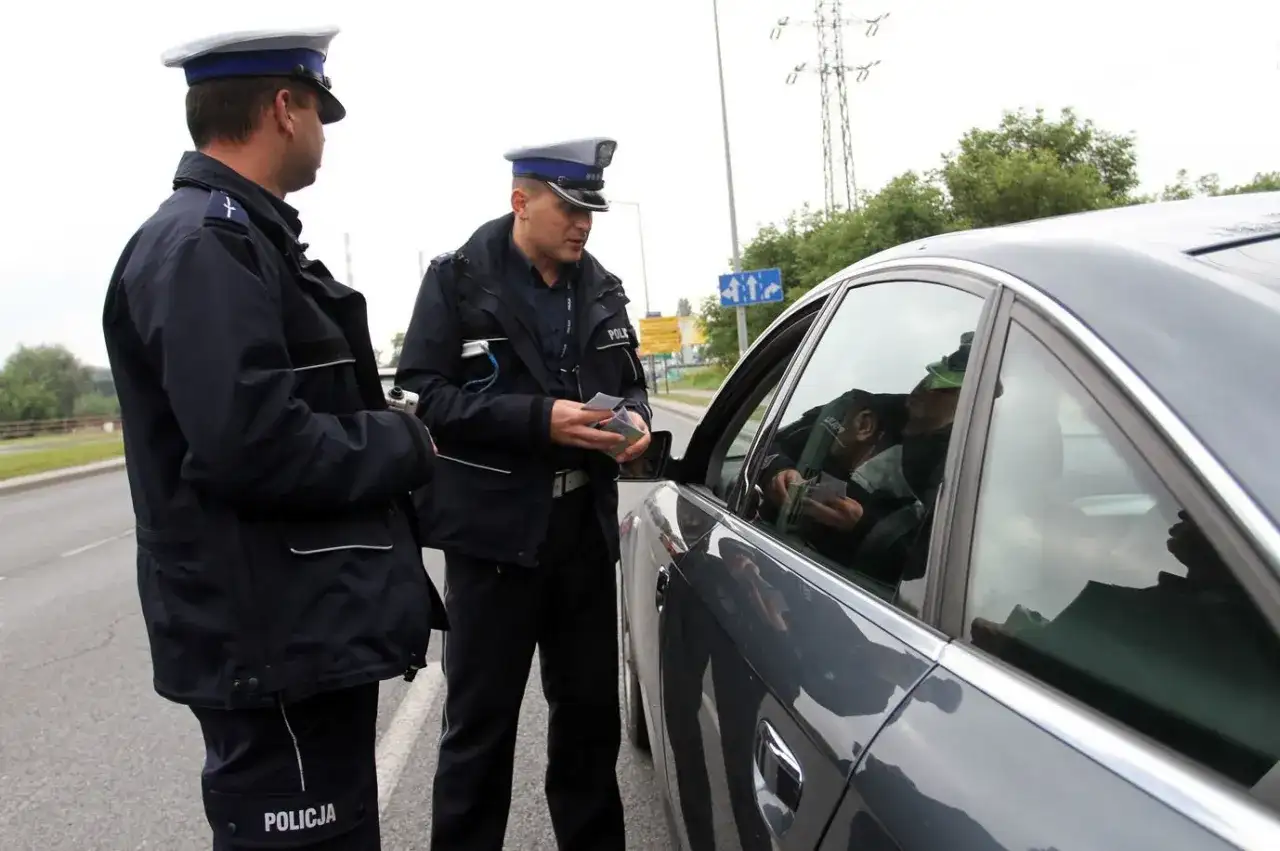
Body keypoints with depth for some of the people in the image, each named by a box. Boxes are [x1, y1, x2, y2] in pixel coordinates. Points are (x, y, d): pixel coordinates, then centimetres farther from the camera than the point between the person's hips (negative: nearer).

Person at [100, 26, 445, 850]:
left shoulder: (240, 237, 15)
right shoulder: (206, 242, -17)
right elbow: (253, 444, -28)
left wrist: (384, 434, 4)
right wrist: (404, 444, -14)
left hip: (308, 625, 10)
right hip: (275, 639, -10)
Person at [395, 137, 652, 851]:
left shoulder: (602, 288, 11)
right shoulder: (458, 280, -5)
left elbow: (630, 382, 19)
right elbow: (427, 395, -14)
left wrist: (635, 420, -5)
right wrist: (540, 418, -23)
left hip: (585, 529, 5)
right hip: (494, 531, -5)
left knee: (591, 710, 17)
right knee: (480, 725, 4)